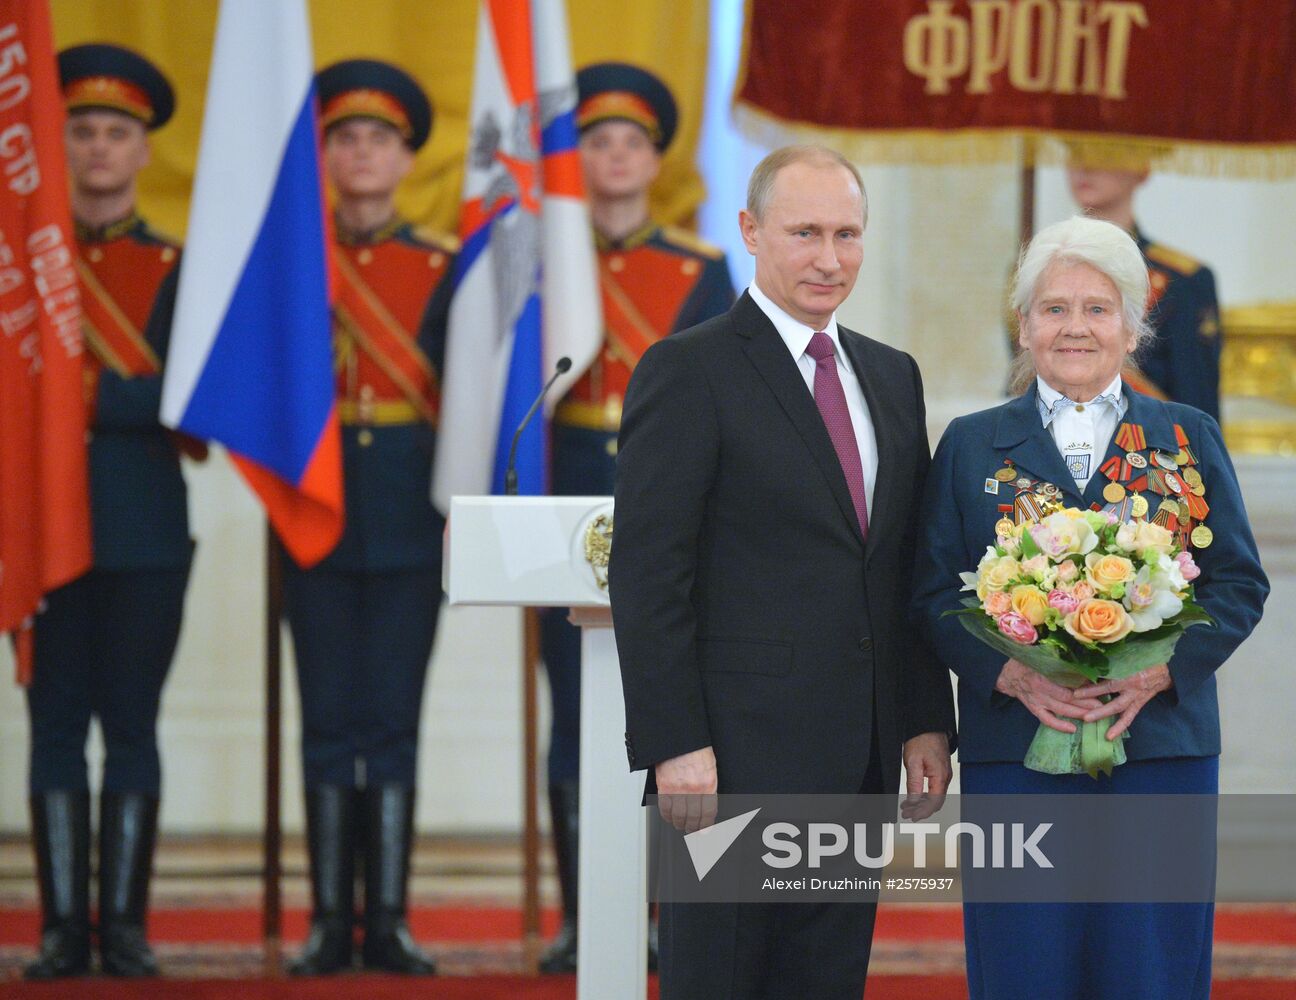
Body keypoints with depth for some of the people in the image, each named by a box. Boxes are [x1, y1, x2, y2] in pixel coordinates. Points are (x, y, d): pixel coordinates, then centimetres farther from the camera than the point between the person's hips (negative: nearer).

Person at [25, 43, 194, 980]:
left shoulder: (176, 269, 6)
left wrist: (81, 395, -15)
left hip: (145, 525, -1)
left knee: (131, 723, 0)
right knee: (57, 723, 0)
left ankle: (125, 923, 3)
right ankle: (64, 927, 2)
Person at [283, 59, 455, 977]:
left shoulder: (442, 266, 6)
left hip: (409, 512, 0)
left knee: (392, 718, -1)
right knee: (330, 719, 1)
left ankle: (389, 919, 3)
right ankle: (330, 922, 4)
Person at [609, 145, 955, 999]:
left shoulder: (892, 377, 16)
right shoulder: (689, 373, -6)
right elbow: (648, 575, -11)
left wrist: (927, 721, 10)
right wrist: (675, 747, -16)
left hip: (858, 765, 6)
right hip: (737, 759, -6)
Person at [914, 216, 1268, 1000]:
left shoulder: (1189, 439, 10)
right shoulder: (973, 446, 10)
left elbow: (1240, 582, 6)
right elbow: (936, 591, 5)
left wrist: (1160, 669, -11)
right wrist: (1010, 672, -13)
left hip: (1161, 744, 0)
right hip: (1015, 750, 0)